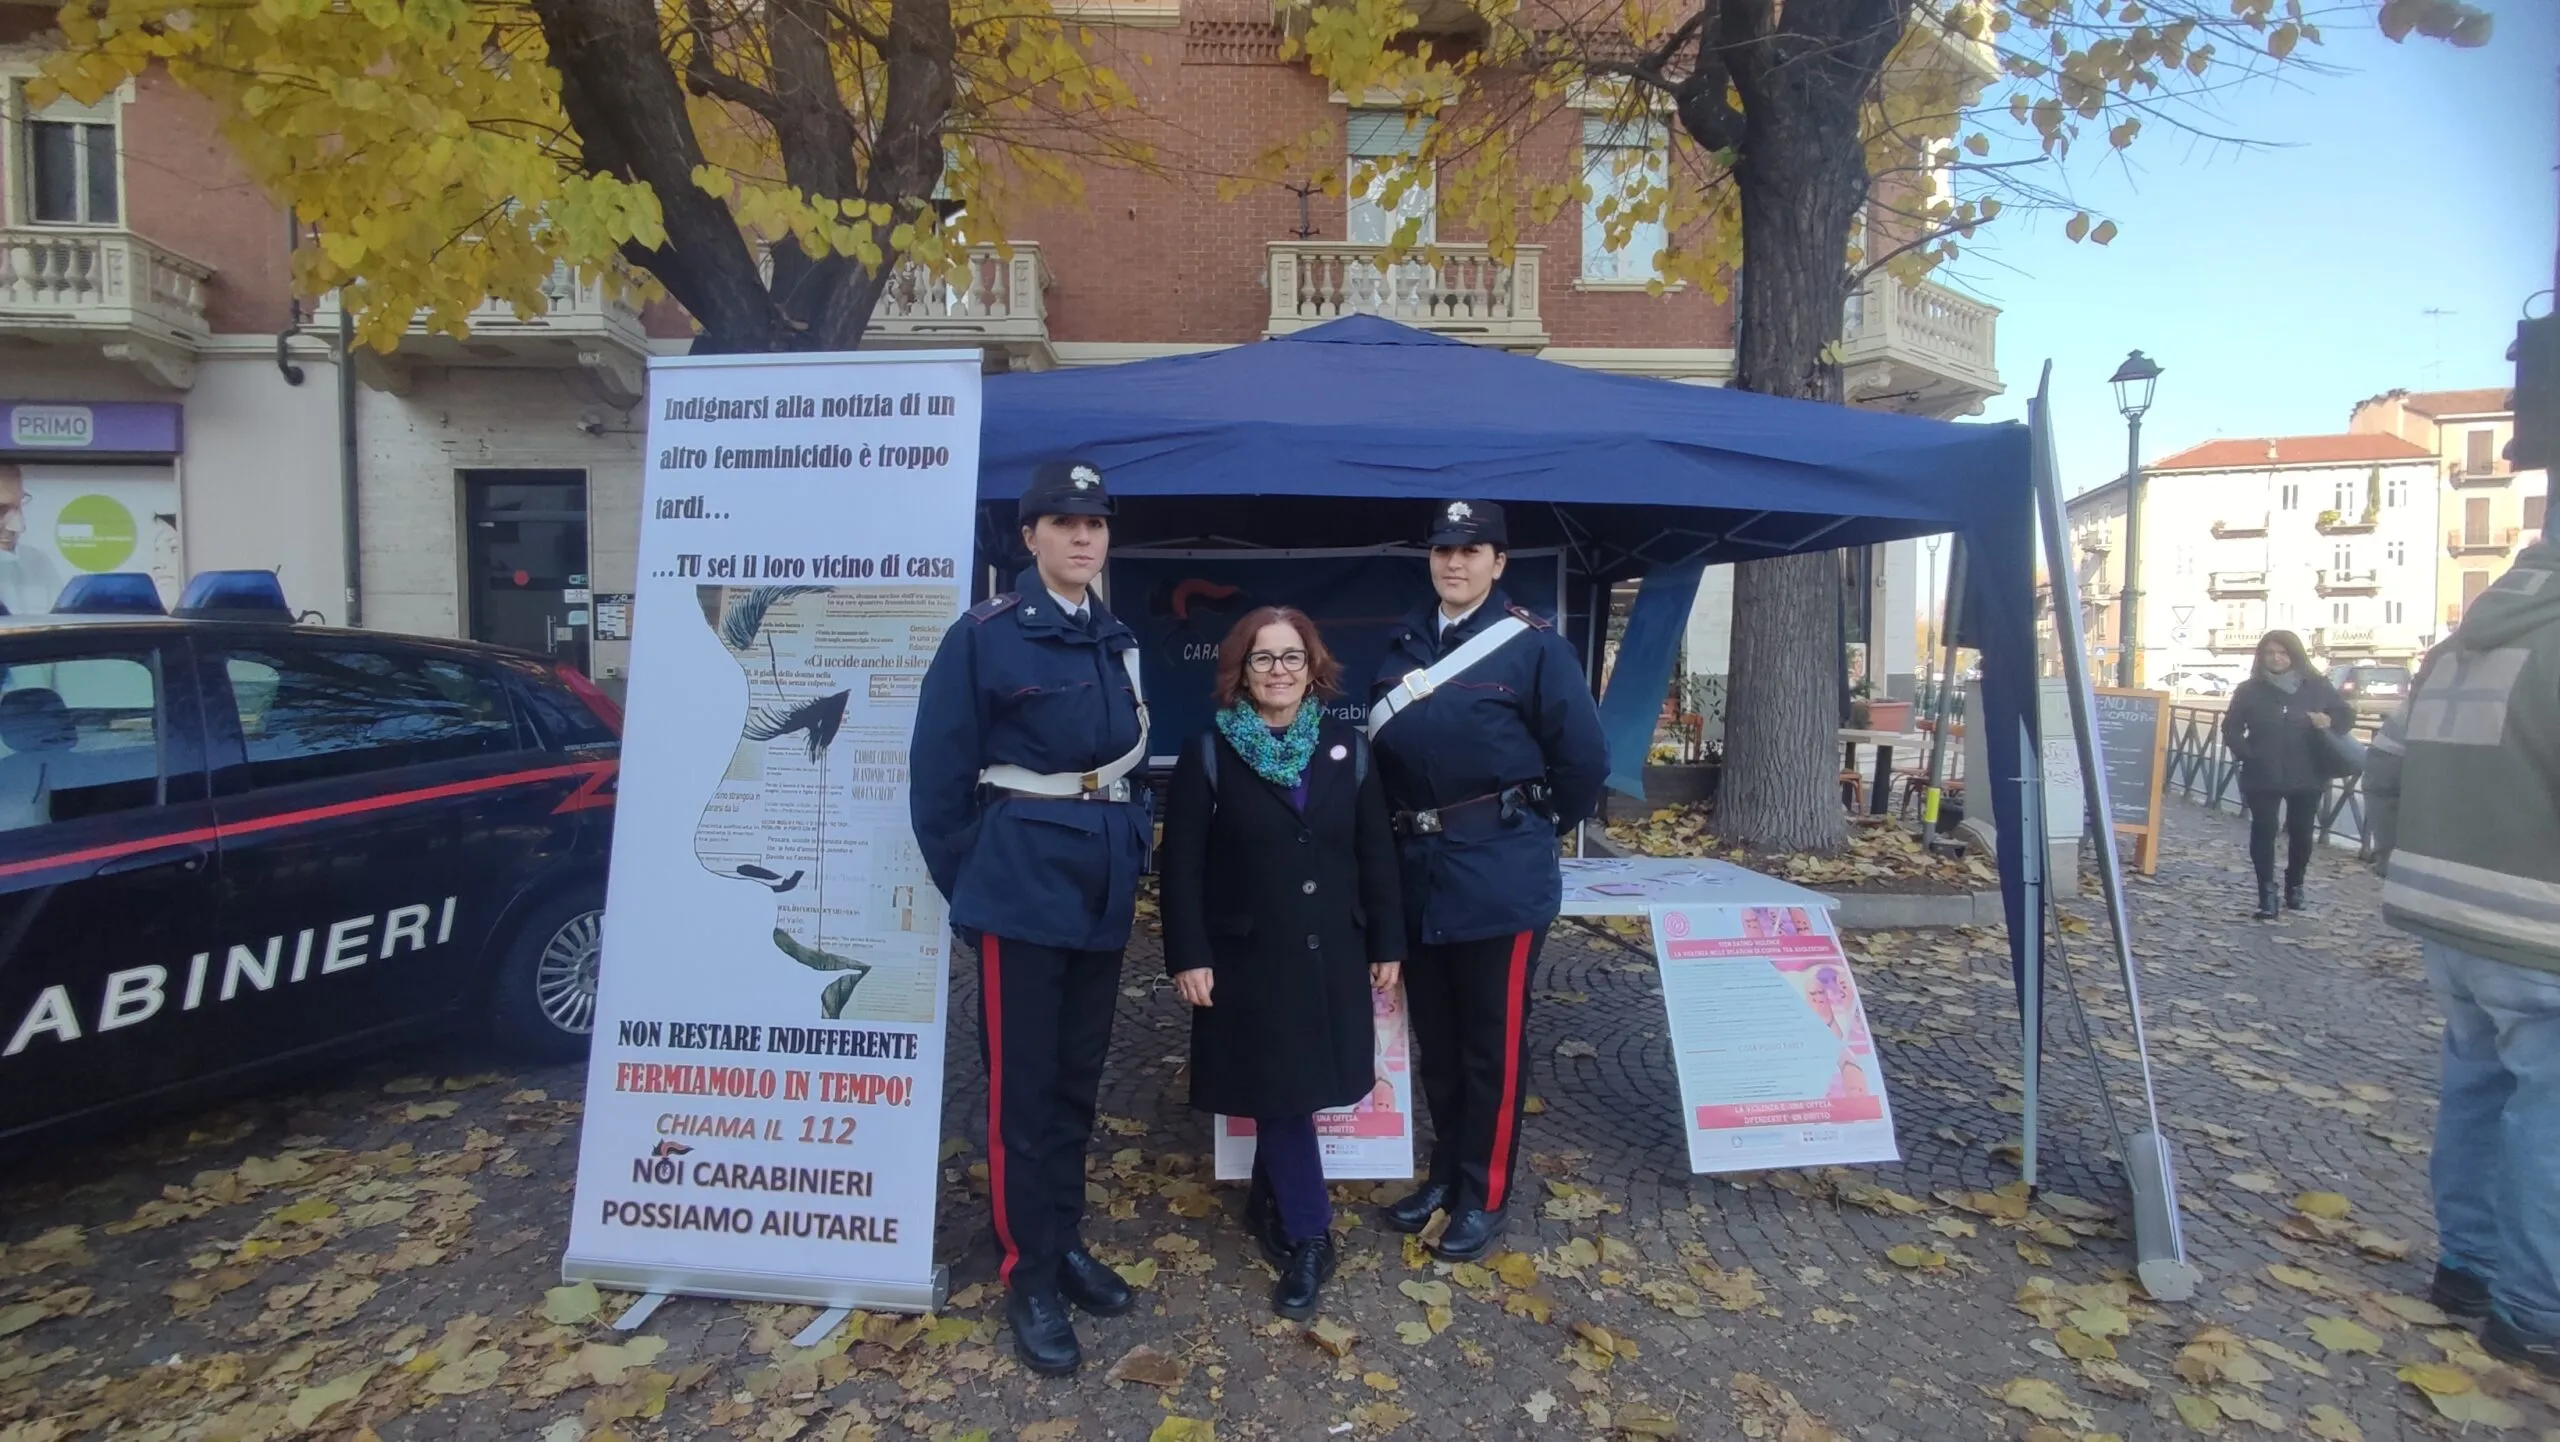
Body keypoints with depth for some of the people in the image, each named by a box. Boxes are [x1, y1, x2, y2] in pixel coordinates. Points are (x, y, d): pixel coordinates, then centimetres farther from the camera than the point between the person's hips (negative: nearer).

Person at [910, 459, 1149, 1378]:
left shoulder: (1119, 643, 10)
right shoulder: (983, 636, -8)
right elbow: (938, 776, -7)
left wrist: (1128, 852, 8)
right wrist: (966, 885, -3)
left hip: (1102, 890, 6)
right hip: (1022, 888, -6)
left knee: (1078, 1080, 16)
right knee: (1023, 1088, 5)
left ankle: (1067, 1242, 33)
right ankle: (1029, 1275, 20)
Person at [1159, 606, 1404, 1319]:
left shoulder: (1347, 749, 4)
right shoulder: (1209, 754, -4)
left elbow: (1376, 855, 6)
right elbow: (1183, 863, -6)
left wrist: (1386, 944, 4)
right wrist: (1189, 954, -11)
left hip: (1330, 955, 3)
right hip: (1250, 958, -3)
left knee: (1298, 1091, 11)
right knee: (1278, 1093, 1)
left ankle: (1268, 1202, 35)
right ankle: (1309, 1235, 16)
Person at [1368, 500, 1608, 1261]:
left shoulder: (1534, 644, -8)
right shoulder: (1403, 643, 10)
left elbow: (1584, 756, -7)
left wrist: (1538, 825, 3)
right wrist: (1404, 824, 13)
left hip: (1499, 876, -5)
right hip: (1417, 871, 6)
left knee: (1491, 1046, 7)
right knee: (1435, 1039, 17)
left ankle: (1484, 1194, 23)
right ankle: (1445, 1171, 35)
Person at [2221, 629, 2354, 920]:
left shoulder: (2317, 686, 1)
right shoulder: (2250, 690, -1)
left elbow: (2347, 715, 9)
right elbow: (2231, 727, 3)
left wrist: (2331, 721, -14)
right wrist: (2245, 752, -11)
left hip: (2307, 776, 2)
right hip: (2262, 776, -1)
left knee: (2301, 833, 12)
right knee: (2263, 831, -5)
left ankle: (2295, 886, 31)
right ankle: (2267, 893, -2)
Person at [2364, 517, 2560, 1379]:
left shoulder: (2463, 643, 13)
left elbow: (2385, 774, 15)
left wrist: (2415, 874, 20)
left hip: (2446, 921, 8)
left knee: (2477, 1085, 18)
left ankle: (2467, 1263, 28)